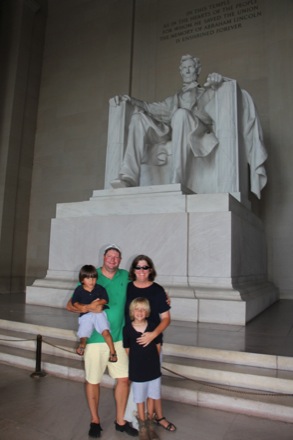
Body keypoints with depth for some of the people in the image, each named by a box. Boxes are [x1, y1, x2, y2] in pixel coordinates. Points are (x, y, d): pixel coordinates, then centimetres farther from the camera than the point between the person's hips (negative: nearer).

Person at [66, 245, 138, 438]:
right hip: (95, 338, -3)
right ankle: (95, 421, 32)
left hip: (119, 338, 3)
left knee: (124, 379, 6)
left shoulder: (126, 276, 1)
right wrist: (87, 307, -27)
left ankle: (120, 421, 27)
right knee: (93, 381, 9)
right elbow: (70, 305, -6)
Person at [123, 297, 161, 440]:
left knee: (152, 397, 17)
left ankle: (150, 424, 38)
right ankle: (143, 427, 34)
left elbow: (158, 346, 2)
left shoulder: (153, 327, -10)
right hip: (137, 371, -1)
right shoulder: (127, 329, -14)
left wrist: (153, 360, 4)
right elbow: (127, 350, -4)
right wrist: (135, 364, 1)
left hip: (154, 369, 2)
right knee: (140, 399, 14)